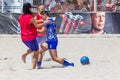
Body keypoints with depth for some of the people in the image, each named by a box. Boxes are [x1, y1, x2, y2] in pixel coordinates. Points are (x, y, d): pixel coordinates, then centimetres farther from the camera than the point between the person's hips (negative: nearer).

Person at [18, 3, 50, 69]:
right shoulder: (31, 17, -18)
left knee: (33, 49, 30)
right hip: (31, 38, -7)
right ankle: (33, 68, 4)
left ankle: (24, 55, 5)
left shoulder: (20, 17, 4)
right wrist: (45, 23, -5)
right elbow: (37, 26, -17)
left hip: (24, 38, 7)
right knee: (36, 53, 8)